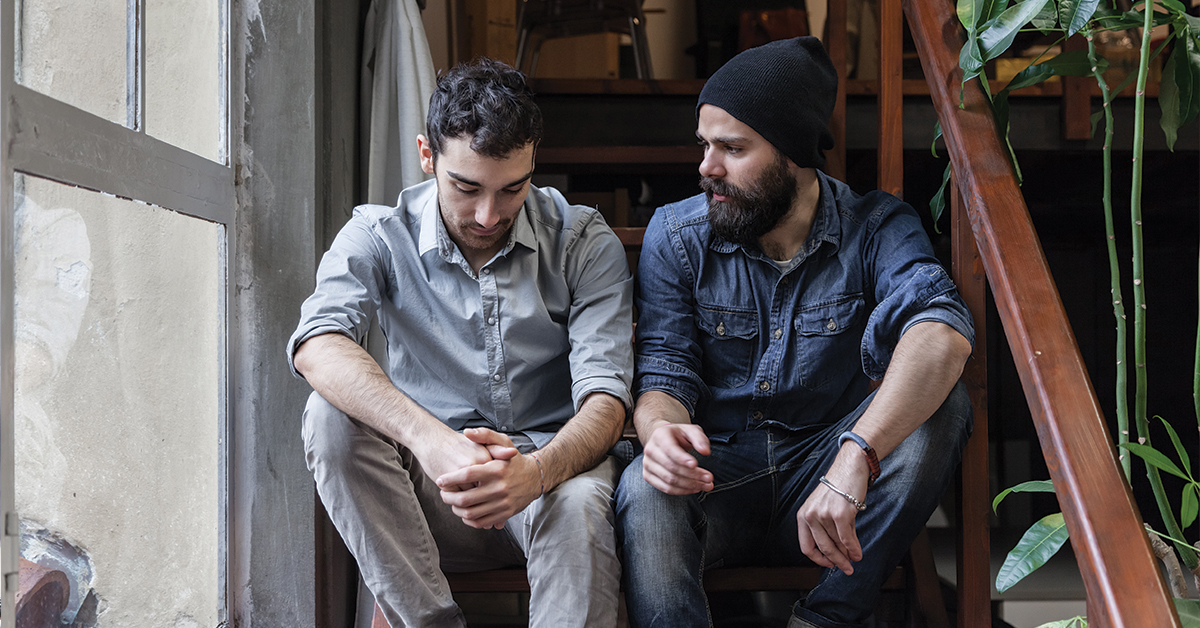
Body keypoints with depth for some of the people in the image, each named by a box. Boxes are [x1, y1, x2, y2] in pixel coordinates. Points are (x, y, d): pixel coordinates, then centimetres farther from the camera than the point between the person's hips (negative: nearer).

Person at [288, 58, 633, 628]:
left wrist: (537, 471, -37)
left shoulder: (584, 244, -3)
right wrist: (430, 438, -42)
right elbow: (316, 345, -24)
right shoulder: (379, 235, -3)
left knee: (578, 504, -36)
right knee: (333, 415, -27)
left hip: (550, 469, -1)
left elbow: (604, 399, -13)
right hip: (426, 486, 2)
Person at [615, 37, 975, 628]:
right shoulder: (675, 235, -1)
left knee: (941, 403, -26)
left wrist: (856, 457, -44)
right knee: (646, 488, -35)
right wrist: (660, 426, -32)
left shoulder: (874, 228, -6)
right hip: (716, 478, -1)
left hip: (825, 492, 1)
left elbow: (943, 333, -26)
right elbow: (664, 372, -4)